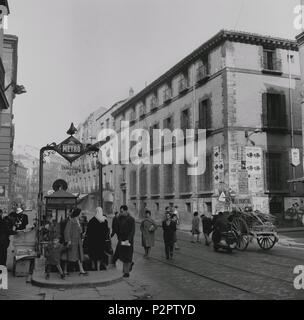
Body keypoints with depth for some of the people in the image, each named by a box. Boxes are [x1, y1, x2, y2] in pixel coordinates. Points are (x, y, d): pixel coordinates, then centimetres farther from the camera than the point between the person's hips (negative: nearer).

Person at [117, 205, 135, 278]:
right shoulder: (120, 218, 3)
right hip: (121, 240, 4)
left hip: (129, 240, -4)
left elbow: (133, 231, -14)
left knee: (127, 256, 1)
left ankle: (127, 272, 16)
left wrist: (128, 240, -20)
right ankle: (130, 263, 34)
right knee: (121, 255, 5)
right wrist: (119, 238, -2)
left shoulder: (131, 219, -11)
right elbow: (118, 229, 8)